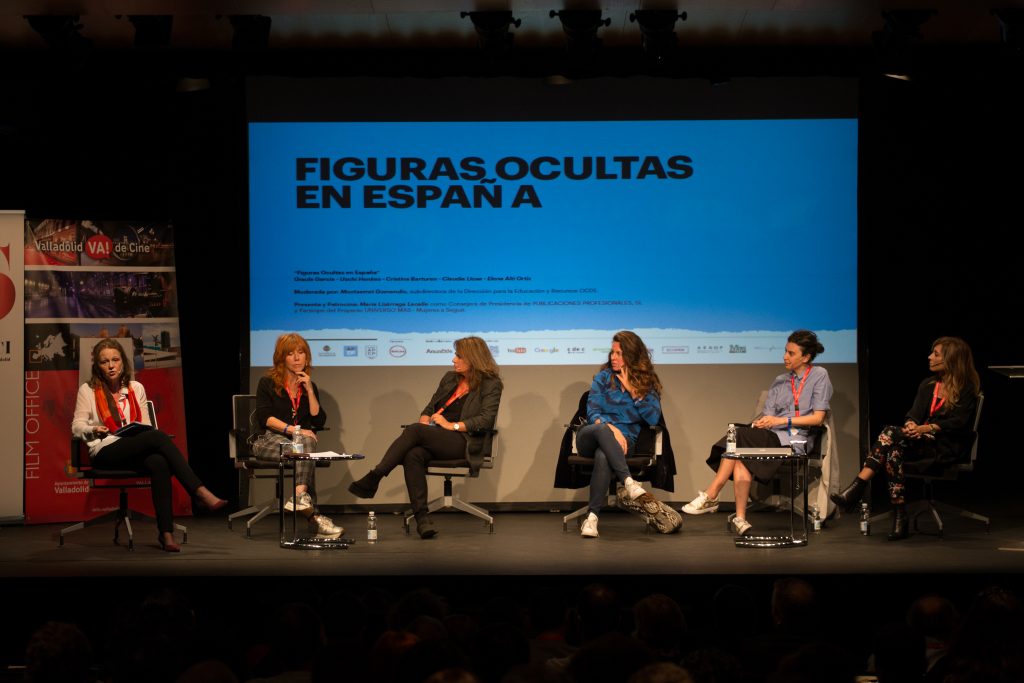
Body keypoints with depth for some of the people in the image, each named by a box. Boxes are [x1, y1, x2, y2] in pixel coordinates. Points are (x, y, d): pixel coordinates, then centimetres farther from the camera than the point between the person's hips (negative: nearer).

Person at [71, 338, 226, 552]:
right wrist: (94, 430, -15)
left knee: (159, 463, -35)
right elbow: (77, 426, 5)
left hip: (136, 452, 4)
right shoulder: (88, 390, 9)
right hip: (105, 453, -4)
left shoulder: (136, 388, 20)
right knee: (157, 436, -31)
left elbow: (146, 425, 20)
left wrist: (139, 431, -3)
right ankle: (200, 493, -38)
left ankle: (166, 532, -43)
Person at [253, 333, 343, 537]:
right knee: (304, 452, -34)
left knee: (307, 442, -34)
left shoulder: (310, 386, 16)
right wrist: (293, 430, -20)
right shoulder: (267, 383, 5)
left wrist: (310, 391, -3)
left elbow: (319, 422, 6)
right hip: (269, 440, -3)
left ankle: (298, 496, -50)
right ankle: (313, 514, -47)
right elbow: (264, 417, -8)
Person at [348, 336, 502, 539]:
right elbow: (430, 406, 24)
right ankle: (422, 518, -39)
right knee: (413, 455, -32)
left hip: (462, 442, -6)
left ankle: (372, 480, -27)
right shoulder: (450, 378, 23)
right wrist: (424, 420, 1)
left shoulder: (491, 384, 3)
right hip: (434, 437, 6)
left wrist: (453, 425, -14)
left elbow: (486, 420, -9)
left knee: (413, 431, -30)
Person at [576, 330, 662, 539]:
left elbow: (654, 418, -2)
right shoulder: (604, 377, 11)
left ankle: (592, 517, -42)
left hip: (623, 440, -1)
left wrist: (632, 391, -6)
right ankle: (629, 483, -49)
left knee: (603, 456, -38)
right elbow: (592, 412, -1)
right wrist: (611, 428, -21)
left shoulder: (647, 383, 11)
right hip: (591, 435, 1)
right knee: (602, 430, -39)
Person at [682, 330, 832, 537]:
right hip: (773, 437, 5)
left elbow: (818, 418, -2)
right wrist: (762, 422, -12)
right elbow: (768, 415, 13)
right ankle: (740, 518, -34)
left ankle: (711, 496, -25)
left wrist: (782, 421, -10)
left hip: (796, 440, -5)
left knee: (740, 436, -27)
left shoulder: (819, 376, 6)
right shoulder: (780, 381, 23)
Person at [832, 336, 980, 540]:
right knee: (894, 452, -31)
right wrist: (911, 424, -17)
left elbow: (959, 423, -12)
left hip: (947, 447, -6)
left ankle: (857, 488, -33)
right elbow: (914, 413, 8)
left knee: (891, 433, -29)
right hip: (922, 443, 6)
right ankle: (899, 520, -35)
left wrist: (928, 428, -26)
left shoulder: (967, 389, -1)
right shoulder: (928, 385, 19)